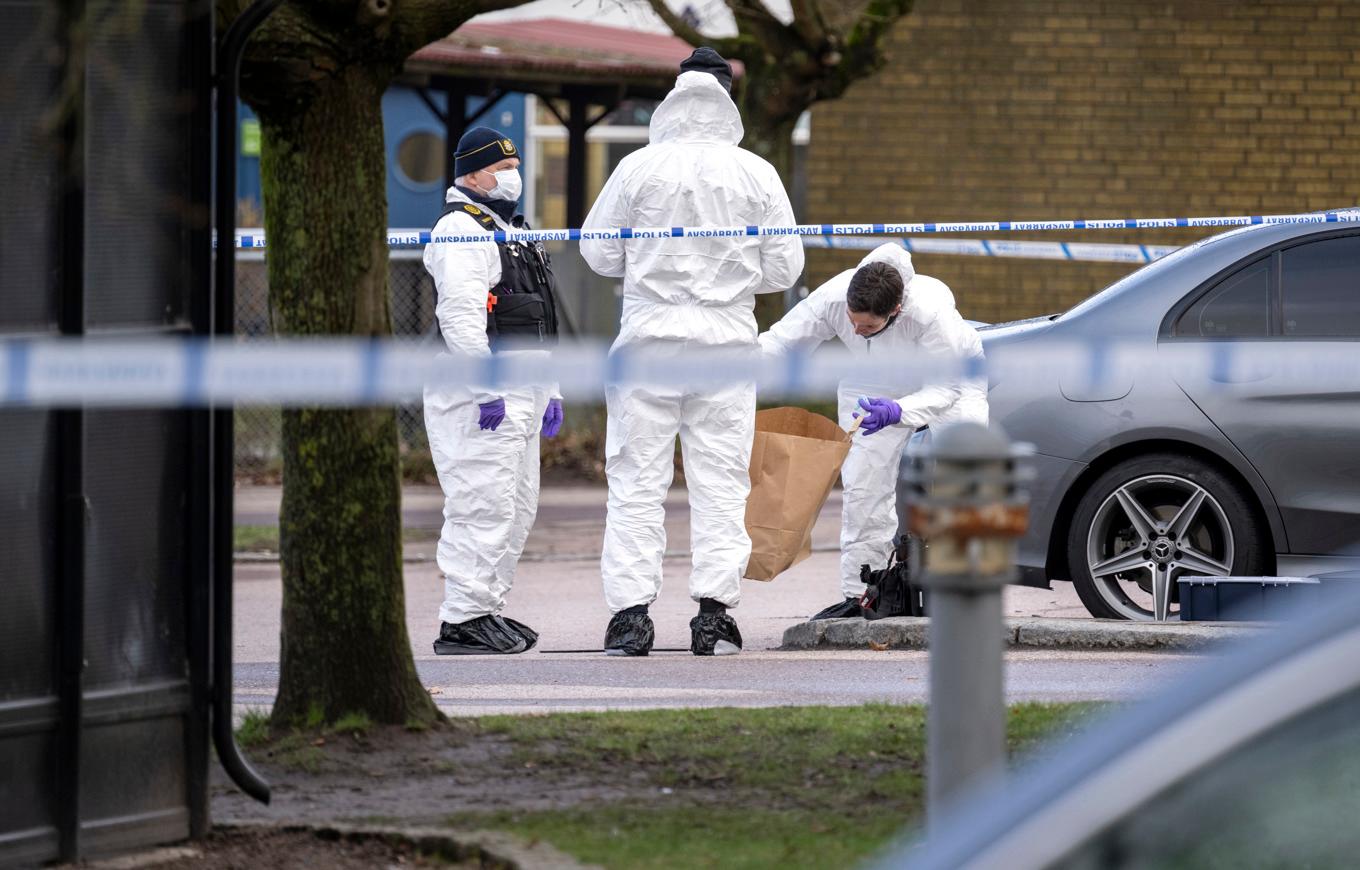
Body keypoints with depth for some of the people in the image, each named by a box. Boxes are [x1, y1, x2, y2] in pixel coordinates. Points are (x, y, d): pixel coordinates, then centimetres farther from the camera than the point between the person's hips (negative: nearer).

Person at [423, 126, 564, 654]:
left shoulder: (510, 230, 23)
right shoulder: (460, 230, -10)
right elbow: (461, 315, -21)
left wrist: (549, 389, 24)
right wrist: (485, 387, -25)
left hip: (518, 391, 10)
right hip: (480, 396, -10)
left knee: (517, 507, 12)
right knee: (484, 506, -13)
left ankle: (487, 608, 18)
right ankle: (462, 621, -13)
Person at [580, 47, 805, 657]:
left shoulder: (639, 169, -4)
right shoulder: (756, 175, 0)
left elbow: (598, 252, 2)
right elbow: (784, 268, 3)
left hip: (650, 334, -1)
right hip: (726, 339, 1)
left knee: (637, 480, 2)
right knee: (721, 481, 6)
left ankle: (631, 612, -3)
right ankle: (713, 613, 3)